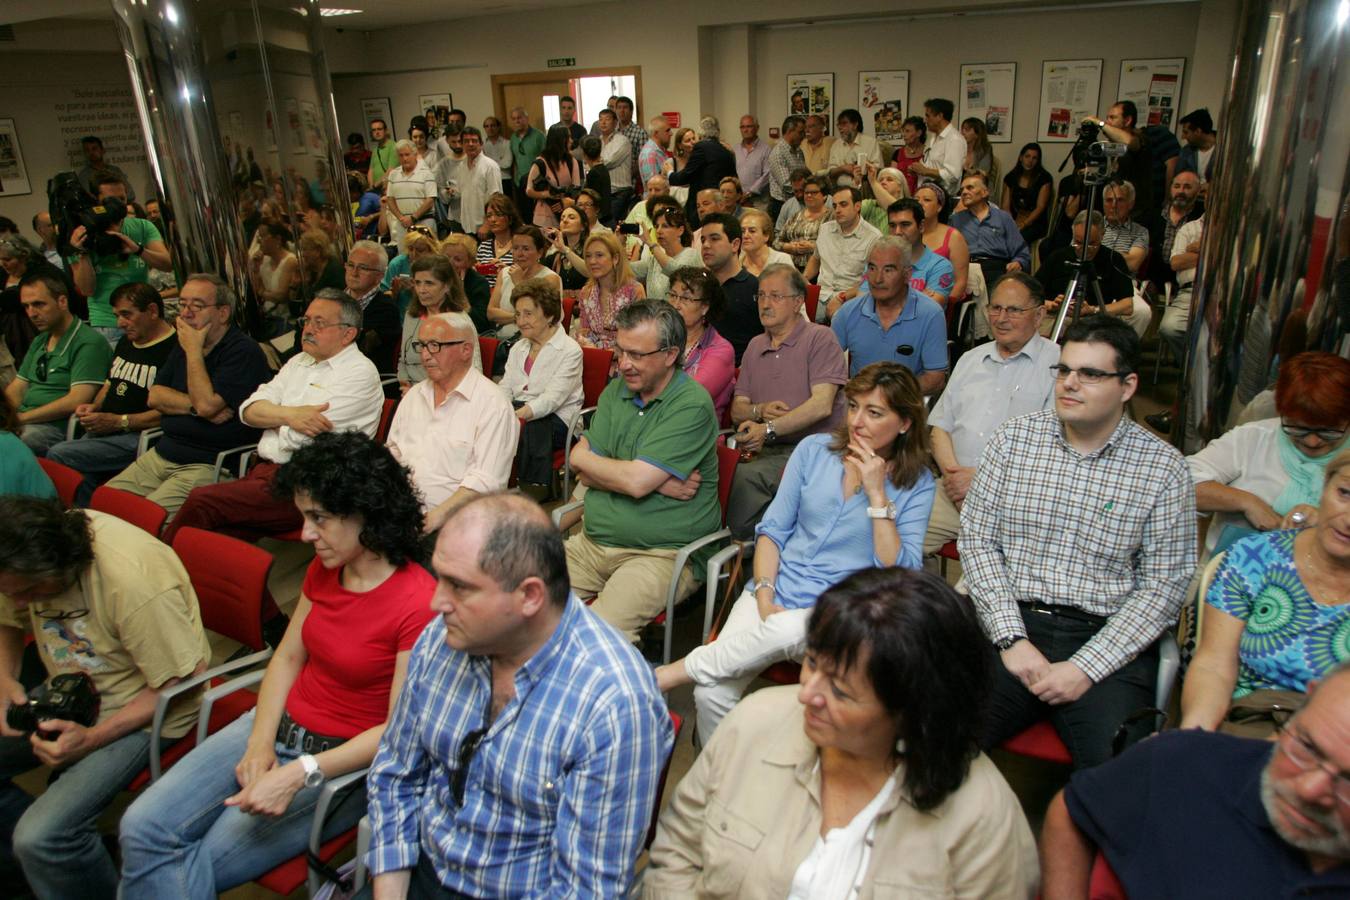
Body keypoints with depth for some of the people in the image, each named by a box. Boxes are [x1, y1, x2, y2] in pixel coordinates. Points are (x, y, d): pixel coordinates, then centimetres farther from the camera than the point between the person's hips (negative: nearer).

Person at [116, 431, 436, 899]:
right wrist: (260, 743, -7)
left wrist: (299, 773, -25)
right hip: (277, 727, 7)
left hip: (344, 759, -7)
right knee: (142, 828, -6)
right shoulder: (324, 570, 3)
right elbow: (287, 657, 7)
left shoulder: (418, 603, -23)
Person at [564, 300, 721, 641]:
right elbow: (586, 475, 3)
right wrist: (656, 481, -12)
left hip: (662, 553, -7)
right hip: (592, 542, 7)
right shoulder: (616, 391, 10)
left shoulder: (692, 406, -13)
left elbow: (636, 481, -20)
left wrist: (583, 457, -3)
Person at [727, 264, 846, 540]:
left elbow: (822, 405, -12)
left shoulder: (819, 338, 2)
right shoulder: (755, 346, 22)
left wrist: (769, 429, -17)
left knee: (746, 475, -33)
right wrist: (759, 411, -5)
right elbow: (736, 410, 18)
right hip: (767, 454, 5)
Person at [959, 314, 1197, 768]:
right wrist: (1011, 639, -9)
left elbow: (1164, 585, -1)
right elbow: (977, 539, 3)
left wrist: (1085, 668, -11)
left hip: (1105, 638, 0)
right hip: (1009, 622, 1)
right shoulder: (1013, 438, 6)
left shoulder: (1162, 466, 2)